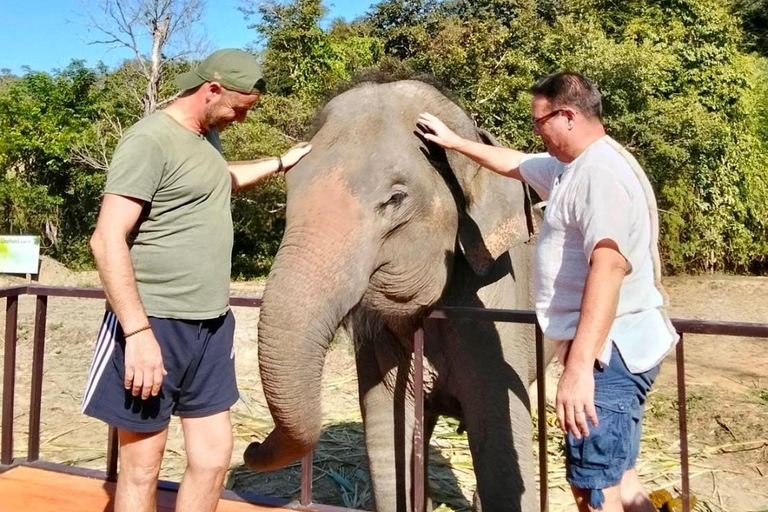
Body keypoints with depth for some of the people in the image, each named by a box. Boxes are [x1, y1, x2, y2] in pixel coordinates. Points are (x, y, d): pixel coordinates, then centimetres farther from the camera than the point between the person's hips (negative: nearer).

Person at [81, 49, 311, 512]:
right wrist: (138, 332, -24)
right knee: (143, 466, 5)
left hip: (211, 325, 8)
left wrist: (280, 164, 33)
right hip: (155, 324, -8)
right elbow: (108, 241, -20)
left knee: (214, 453, 12)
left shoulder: (207, 136, 14)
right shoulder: (151, 140, -13)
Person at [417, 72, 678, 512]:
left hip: (609, 354, -11)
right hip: (613, 351, 11)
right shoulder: (570, 167, 15)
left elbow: (608, 268, -30)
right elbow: (515, 163, 33)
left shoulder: (603, 171, -18)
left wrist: (578, 366, -35)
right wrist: (454, 142, 37)